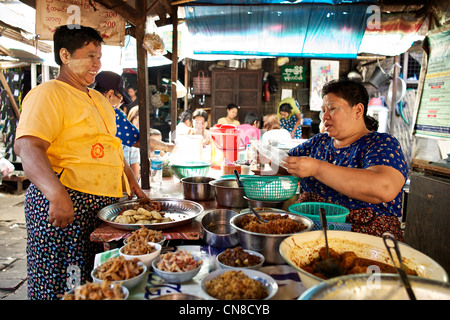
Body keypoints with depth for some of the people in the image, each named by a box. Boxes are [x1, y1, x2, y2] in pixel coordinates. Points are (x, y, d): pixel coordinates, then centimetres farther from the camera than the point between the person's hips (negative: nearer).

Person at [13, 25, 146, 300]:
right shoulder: (48, 94, -8)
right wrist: (57, 194, -34)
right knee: (62, 286, -1)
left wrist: (130, 179, 21)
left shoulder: (98, 99, 20)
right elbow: (27, 148, -21)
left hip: (105, 203, 8)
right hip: (66, 203, -8)